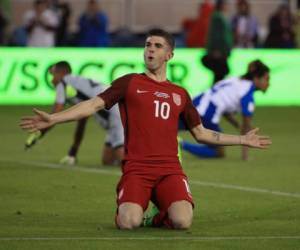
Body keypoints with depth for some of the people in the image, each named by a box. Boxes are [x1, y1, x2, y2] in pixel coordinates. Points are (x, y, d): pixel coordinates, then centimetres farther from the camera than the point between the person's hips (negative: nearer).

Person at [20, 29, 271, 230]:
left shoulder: (180, 94, 18)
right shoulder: (129, 83, 10)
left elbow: (201, 133, 26)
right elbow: (94, 104, 2)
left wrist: (243, 139, 24)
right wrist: (53, 119, -11)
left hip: (170, 170, 2)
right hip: (136, 169, -2)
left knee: (182, 221, -26)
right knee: (129, 222, -27)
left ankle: (160, 217, 11)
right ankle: (128, 207, 11)